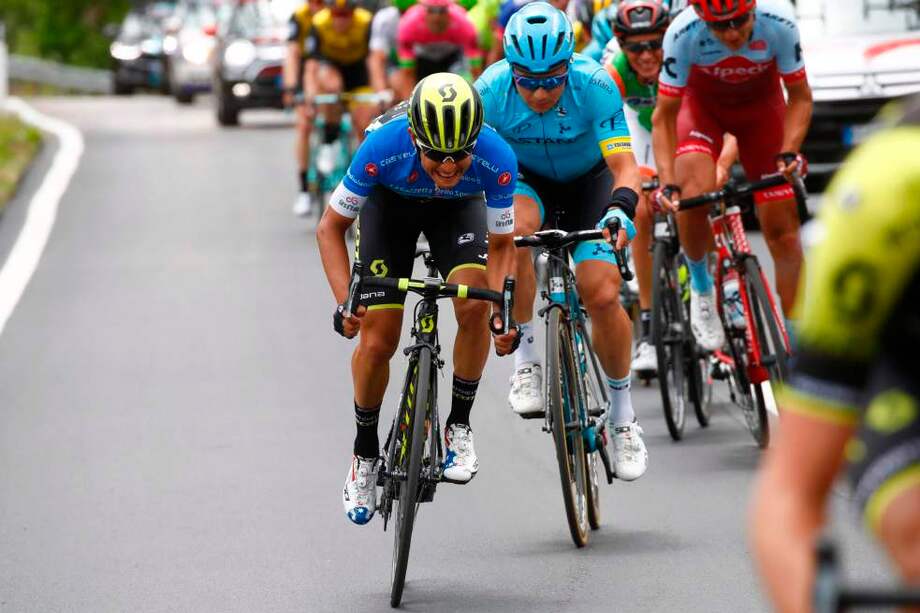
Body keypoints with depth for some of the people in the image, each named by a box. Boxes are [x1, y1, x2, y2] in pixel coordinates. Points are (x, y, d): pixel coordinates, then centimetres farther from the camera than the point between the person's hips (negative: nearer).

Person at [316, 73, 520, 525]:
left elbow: (501, 243, -19)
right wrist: (344, 302, -35)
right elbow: (331, 227, -24)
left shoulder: (497, 160, -37)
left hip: (458, 208, 1)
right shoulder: (382, 149, -39)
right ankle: (365, 454, 17)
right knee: (377, 341, -8)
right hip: (390, 203, 0)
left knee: (474, 303, -27)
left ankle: (458, 427, -6)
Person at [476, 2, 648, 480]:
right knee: (515, 229, -36)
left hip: (588, 181, -1)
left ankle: (623, 417, 5)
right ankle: (525, 358, -19)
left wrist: (621, 208, -54)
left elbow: (624, 164, -34)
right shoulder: (492, 89, -27)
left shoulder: (594, 85, -31)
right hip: (527, 180, 1)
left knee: (602, 294, -17)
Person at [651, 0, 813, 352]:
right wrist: (667, 183, -34)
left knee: (783, 231, -3)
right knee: (694, 195, -29)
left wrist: (789, 152, -29)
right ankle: (700, 287, -1)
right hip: (703, 103, -1)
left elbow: (800, 96, -16)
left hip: (760, 104, 1)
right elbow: (664, 116, -24)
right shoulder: (683, 34, -34)